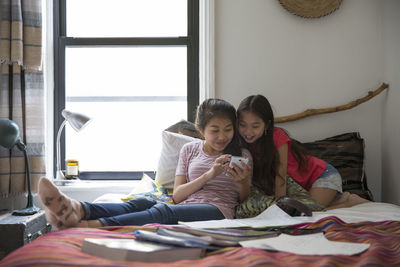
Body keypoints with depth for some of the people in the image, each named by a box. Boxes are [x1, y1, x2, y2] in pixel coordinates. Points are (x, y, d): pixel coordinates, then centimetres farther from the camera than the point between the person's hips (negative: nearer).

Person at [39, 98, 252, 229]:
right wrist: (209, 175, -4)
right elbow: (177, 196, 10)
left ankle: (85, 226, -57)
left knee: (163, 211, -36)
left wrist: (244, 180, -4)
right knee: (141, 203, -33)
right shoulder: (189, 150, 22)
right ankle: (77, 210, -61)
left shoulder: (242, 156, 19)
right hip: (183, 208, 3)